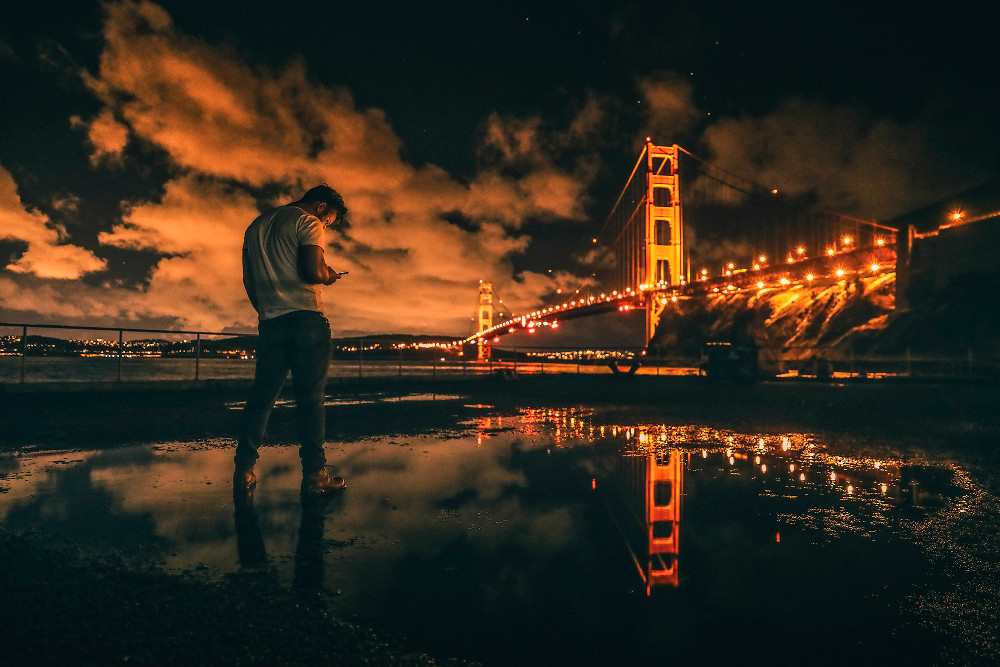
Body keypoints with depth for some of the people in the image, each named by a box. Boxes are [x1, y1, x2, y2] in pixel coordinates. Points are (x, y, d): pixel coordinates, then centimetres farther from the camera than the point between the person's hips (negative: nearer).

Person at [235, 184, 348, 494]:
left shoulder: (255, 227, 23)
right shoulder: (307, 222, -1)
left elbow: (249, 283, 23)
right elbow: (312, 271, -15)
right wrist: (328, 275, 6)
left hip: (269, 324, 6)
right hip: (305, 318, -6)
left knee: (261, 396, 9)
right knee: (311, 397, -4)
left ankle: (244, 470, 8)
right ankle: (313, 473, -3)